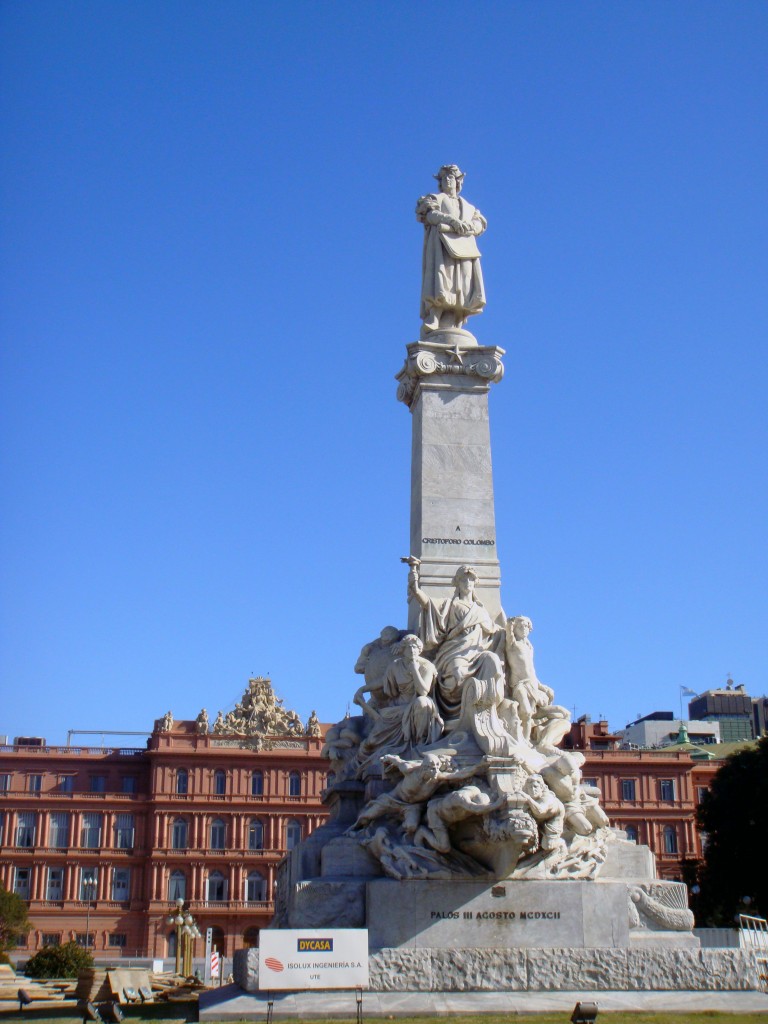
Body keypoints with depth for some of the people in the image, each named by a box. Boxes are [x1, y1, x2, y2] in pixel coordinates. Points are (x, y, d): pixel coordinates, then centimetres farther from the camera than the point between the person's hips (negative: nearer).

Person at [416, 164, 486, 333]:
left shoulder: (468, 206, 30)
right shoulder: (435, 198, 20)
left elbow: (480, 224, 13)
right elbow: (431, 214, -1)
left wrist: (467, 227, -11)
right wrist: (452, 221, -17)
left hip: (464, 246, 4)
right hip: (442, 243, -4)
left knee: (462, 284, -11)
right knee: (441, 278, -22)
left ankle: (452, 328, -20)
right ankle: (432, 323, -32)